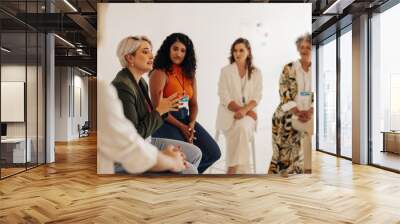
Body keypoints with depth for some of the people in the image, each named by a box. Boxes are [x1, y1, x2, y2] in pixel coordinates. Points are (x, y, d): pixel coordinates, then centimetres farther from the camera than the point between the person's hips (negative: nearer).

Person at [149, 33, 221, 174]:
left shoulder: (190, 74, 14)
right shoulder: (159, 73, -7)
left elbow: (193, 103, 12)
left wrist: (191, 124, -7)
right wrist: (181, 127, -14)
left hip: (186, 120, 7)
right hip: (166, 122, -7)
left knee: (213, 153, -5)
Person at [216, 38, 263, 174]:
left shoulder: (256, 73, 9)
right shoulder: (225, 71, 3)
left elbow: (256, 97, 2)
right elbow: (224, 98, -5)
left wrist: (245, 109, -19)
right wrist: (244, 110, -13)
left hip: (248, 113, 1)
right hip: (229, 113, -1)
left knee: (243, 126, -33)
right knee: (241, 129, -32)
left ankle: (233, 169, -25)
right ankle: (242, 170, -22)